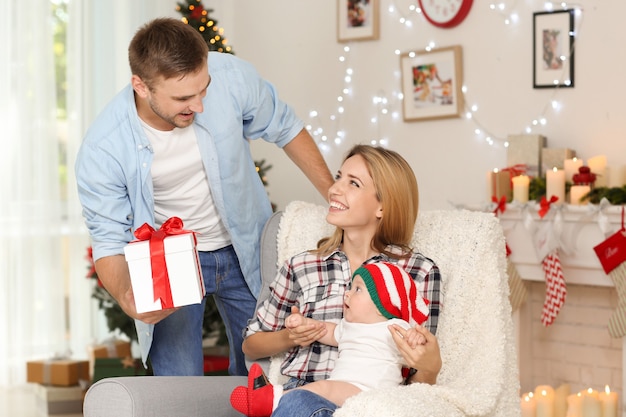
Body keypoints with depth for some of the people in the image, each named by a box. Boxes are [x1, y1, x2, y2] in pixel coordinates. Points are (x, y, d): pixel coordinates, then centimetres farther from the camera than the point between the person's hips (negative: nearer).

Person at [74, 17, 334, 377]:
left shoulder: (229, 77, -24)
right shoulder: (102, 150, -29)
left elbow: (284, 128, -4)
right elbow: (109, 242, -17)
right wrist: (126, 296, -38)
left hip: (244, 249, 3)